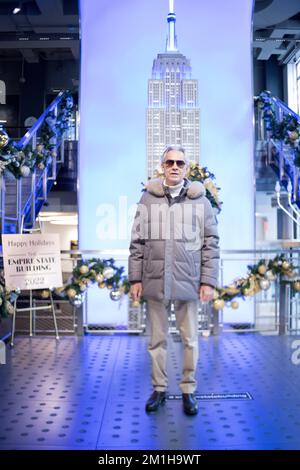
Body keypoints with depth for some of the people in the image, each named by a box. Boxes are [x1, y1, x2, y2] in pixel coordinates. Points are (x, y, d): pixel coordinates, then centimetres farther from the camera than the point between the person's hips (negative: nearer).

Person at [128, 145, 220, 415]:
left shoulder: (200, 200, 3)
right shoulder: (148, 199, 5)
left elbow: (211, 244, 2)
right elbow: (137, 242, 6)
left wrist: (208, 281, -3)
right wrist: (135, 279, 2)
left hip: (188, 282, -1)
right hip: (155, 281, 1)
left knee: (190, 339, 8)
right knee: (158, 339, 11)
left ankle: (188, 390, 22)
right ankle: (159, 388, 25)